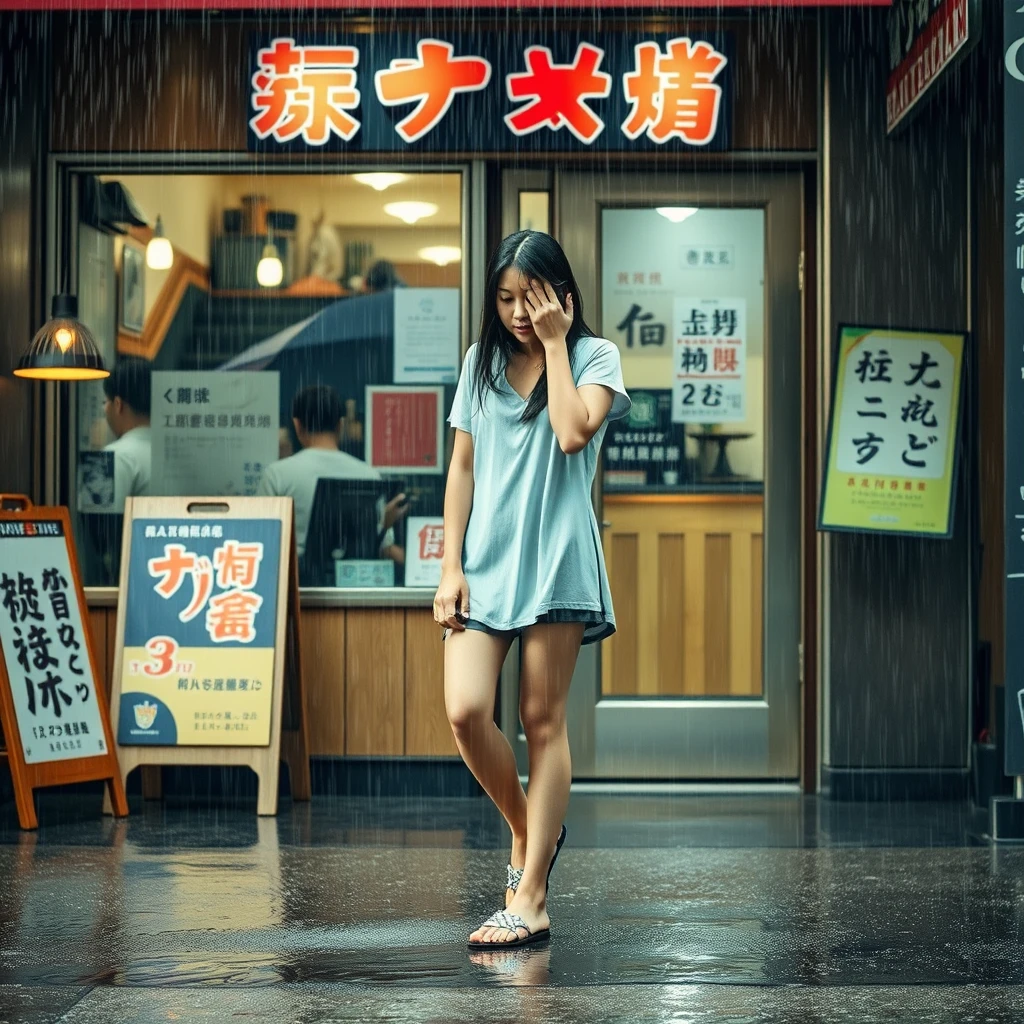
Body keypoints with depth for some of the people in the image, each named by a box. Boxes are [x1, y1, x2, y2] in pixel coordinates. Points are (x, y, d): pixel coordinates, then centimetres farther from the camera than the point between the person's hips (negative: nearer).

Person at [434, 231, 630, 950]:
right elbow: (462, 467, 12)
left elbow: (573, 433, -16)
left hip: (554, 559, -3)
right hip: (485, 559, 3)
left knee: (543, 720, -2)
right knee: (466, 711, -11)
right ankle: (528, 831, 15)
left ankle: (531, 897, -1)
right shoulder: (482, 362, 13)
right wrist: (451, 566, 4)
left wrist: (554, 342, -7)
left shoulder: (593, 355, 3)